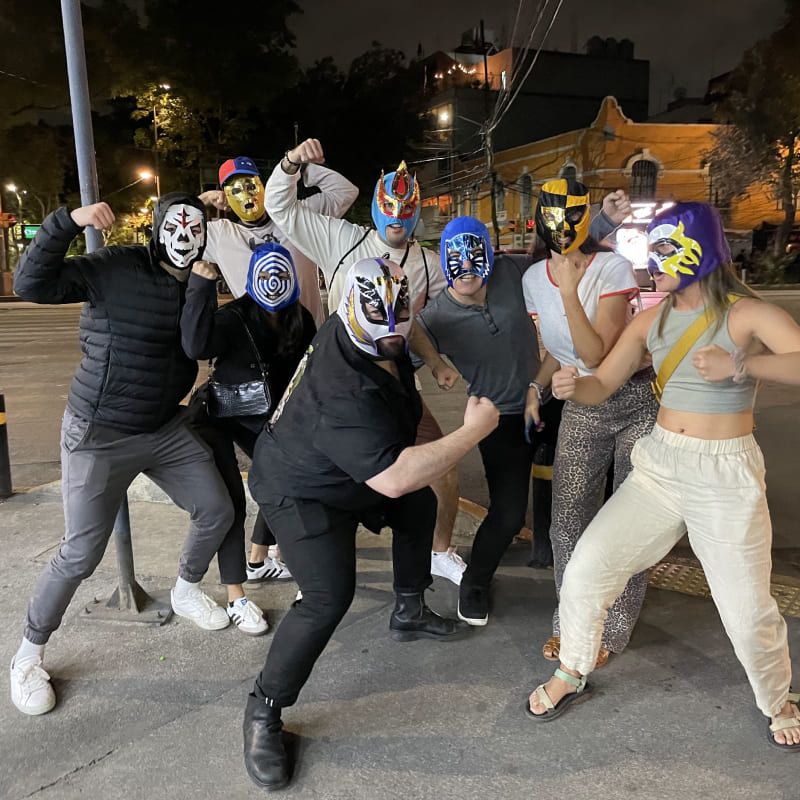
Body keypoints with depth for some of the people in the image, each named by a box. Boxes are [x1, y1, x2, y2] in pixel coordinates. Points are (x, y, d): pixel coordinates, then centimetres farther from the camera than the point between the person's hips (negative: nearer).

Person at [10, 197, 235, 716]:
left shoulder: (196, 284, 3)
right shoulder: (114, 268, -16)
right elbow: (31, 284, -23)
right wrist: (68, 221, -34)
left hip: (167, 428, 6)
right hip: (100, 436, -6)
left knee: (217, 512, 9)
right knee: (82, 553, -3)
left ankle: (187, 592, 39)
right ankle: (29, 655, 22)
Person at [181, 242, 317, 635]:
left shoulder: (302, 321, -9)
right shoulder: (234, 318, -25)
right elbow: (196, 345, -45)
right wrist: (201, 285, -48)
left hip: (268, 416, 6)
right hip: (220, 416, -6)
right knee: (232, 501, -14)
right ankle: (236, 599, -2)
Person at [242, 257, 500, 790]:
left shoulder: (382, 333, -16)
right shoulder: (347, 394, -42)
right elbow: (393, 478, -48)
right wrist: (474, 431, -41)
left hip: (350, 467, 10)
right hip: (302, 491, -10)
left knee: (420, 507, 22)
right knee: (331, 596, -21)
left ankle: (410, 613, 43)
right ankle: (263, 712, 1)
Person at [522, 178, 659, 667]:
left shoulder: (612, 269, -15)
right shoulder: (535, 278, 1)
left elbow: (596, 355, -23)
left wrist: (570, 291, -27)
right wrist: (537, 387, 1)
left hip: (638, 401, -4)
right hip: (582, 408, 4)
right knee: (568, 520, 0)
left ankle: (613, 631, 20)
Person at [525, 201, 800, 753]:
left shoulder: (747, 315, -9)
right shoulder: (652, 320, 5)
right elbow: (602, 386, 4)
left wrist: (738, 365, -34)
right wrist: (573, 387, -17)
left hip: (726, 476, -4)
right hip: (659, 465, 4)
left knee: (748, 611, 1)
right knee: (587, 567, -4)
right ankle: (573, 673, 21)